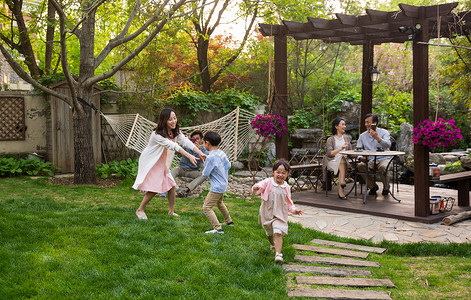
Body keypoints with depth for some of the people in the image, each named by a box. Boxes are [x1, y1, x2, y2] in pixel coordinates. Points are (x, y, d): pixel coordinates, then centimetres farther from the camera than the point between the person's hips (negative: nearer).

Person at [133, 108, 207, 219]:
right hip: (150, 163, -7)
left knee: (171, 185, 2)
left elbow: (185, 141, -16)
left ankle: (171, 211, 16)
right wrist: (189, 156, -43)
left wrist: (200, 153, -30)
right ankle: (140, 210, 6)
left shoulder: (175, 131, -4)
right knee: (153, 189, -12)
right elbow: (173, 146, -36)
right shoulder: (157, 134, -29)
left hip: (162, 164, 7)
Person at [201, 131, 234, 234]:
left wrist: (204, 164, -2)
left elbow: (205, 174, -19)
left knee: (206, 207, -8)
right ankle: (229, 221, 47)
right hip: (223, 184, 10)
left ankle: (218, 228, -16)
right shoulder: (222, 153, 0)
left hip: (216, 188, -10)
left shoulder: (210, 157, -26)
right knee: (219, 202, 33)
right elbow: (228, 165, 12)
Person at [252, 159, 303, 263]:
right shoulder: (268, 182, -10)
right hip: (267, 213, 0)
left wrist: (294, 210, -5)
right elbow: (259, 187, -23)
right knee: (269, 233, 20)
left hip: (280, 215, 0)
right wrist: (255, 189, -47)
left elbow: (288, 202, 10)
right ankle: (272, 244, 52)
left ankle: (278, 254, -22)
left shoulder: (286, 187, 0)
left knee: (278, 233, -18)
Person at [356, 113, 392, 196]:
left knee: (383, 167, -37)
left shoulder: (384, 132, 2)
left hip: (384, 158, -3)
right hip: (370, 160, 3)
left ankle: (386, 187, -4)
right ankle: (373, 186, -4)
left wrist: (377, 138, -33)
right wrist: (361, 157, -17)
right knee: (360, 166, -28)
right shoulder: (363, 136, 12)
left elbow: (388, 145, -17)